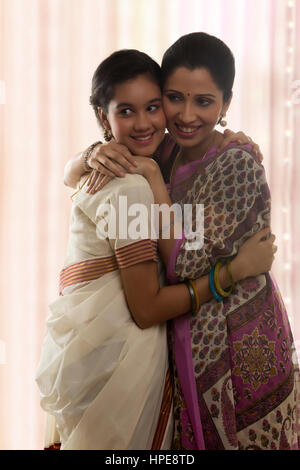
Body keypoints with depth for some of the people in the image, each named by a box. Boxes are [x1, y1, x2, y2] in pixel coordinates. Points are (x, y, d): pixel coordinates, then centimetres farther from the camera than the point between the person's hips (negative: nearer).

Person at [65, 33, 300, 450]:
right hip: (183, 341, 6)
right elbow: (70, 174, 6)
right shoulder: (164, 153, 2)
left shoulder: (238, 164, -18)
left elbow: (183, 261, -22)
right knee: (189, 438, 16)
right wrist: (95, 156, -16)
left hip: (238, 344, -6)